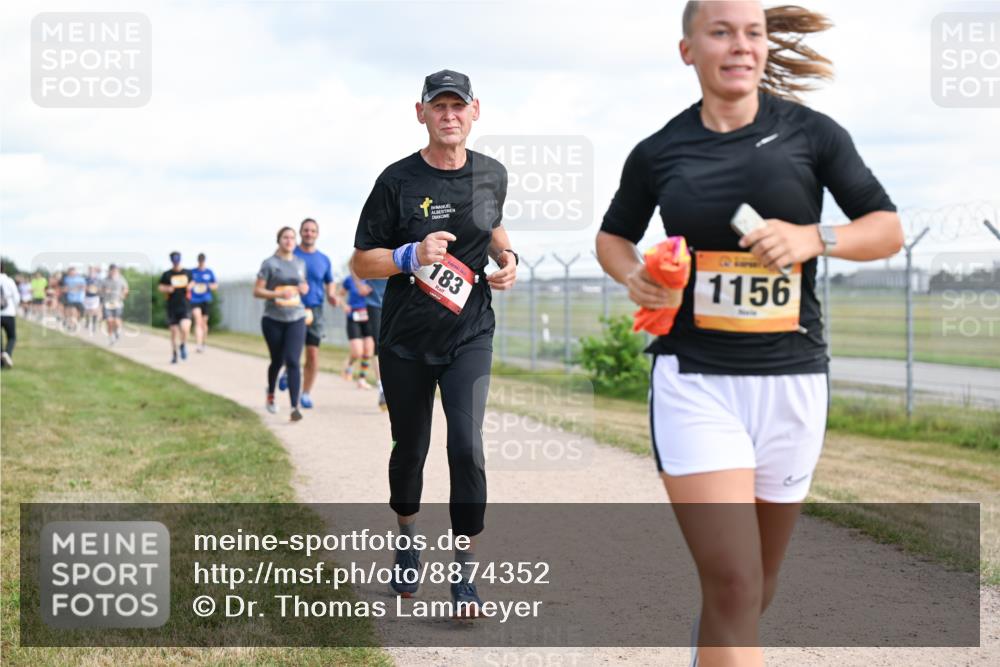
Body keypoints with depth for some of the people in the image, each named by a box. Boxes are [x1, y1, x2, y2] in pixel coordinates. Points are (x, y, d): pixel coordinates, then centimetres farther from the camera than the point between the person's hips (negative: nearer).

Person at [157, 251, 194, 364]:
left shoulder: (187, 273, 7)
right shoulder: (167, 274, 2)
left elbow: (192, 282, 23)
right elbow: (160, 287, 6)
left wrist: (190, 286, 0)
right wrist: (168, 289, -14)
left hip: (185, 305, 0)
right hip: (172, 307, 0)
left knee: (185, 328, -18)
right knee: (174, 331, 4)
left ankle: (183, 345, 12)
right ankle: (174, 353, 19)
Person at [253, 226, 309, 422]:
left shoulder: (300, 263, 9)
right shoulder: (270, 263, -4)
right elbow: (257, 291, -6)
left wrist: (305, 288, 1)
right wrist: (277, 294, -21)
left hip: (296, 319, 2)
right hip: (273, 319, -2)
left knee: (293, 362, -12)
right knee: (277, 361, 11)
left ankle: (295, 407, -18)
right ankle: (270, 395, 41)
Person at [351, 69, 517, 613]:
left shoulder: (492, 175, 3)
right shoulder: (397, 180, -8)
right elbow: (361, 262, -5)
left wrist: (507, 256, 3)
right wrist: (412, 256, -23)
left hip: (470, 334, 1)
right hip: (406, 342, -1)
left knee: (466, 445, -14)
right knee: (410, 447, 12)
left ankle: (464, 571, -6)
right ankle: (407, 539, 38)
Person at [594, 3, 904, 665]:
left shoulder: (811, 133, 1)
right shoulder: (659, 152, 3)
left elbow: (888, 228, 5)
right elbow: (614, 236, 20)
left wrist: (815, 238, -14)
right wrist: (634, 277, -3)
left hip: (790, 379, 2)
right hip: (694, 380, -1)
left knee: (756, 584, 13)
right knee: (734, 585, -16)